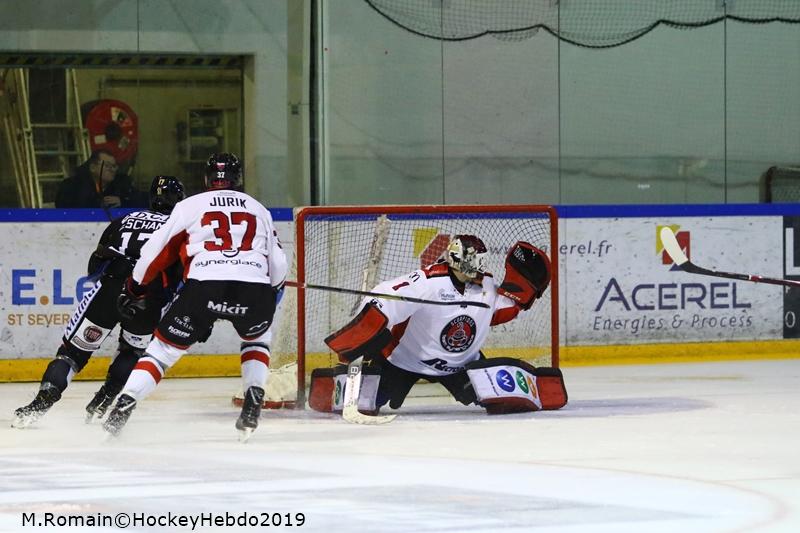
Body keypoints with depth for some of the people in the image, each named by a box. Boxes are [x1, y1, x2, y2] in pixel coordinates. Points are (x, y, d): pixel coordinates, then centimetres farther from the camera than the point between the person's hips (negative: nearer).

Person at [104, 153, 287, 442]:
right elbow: (278, 267, 24)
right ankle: (253, 403, 14)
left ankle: (122, 408, -2)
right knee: (257, 338, 32)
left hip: (203, 286, -2)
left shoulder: (190, 206, 18)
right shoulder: (259, 210, 26)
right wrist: (272, 292, 45)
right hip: (254, 291, 2)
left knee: (165, 347, 11)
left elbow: (156, 251, 17)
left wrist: (133, 289, 29)